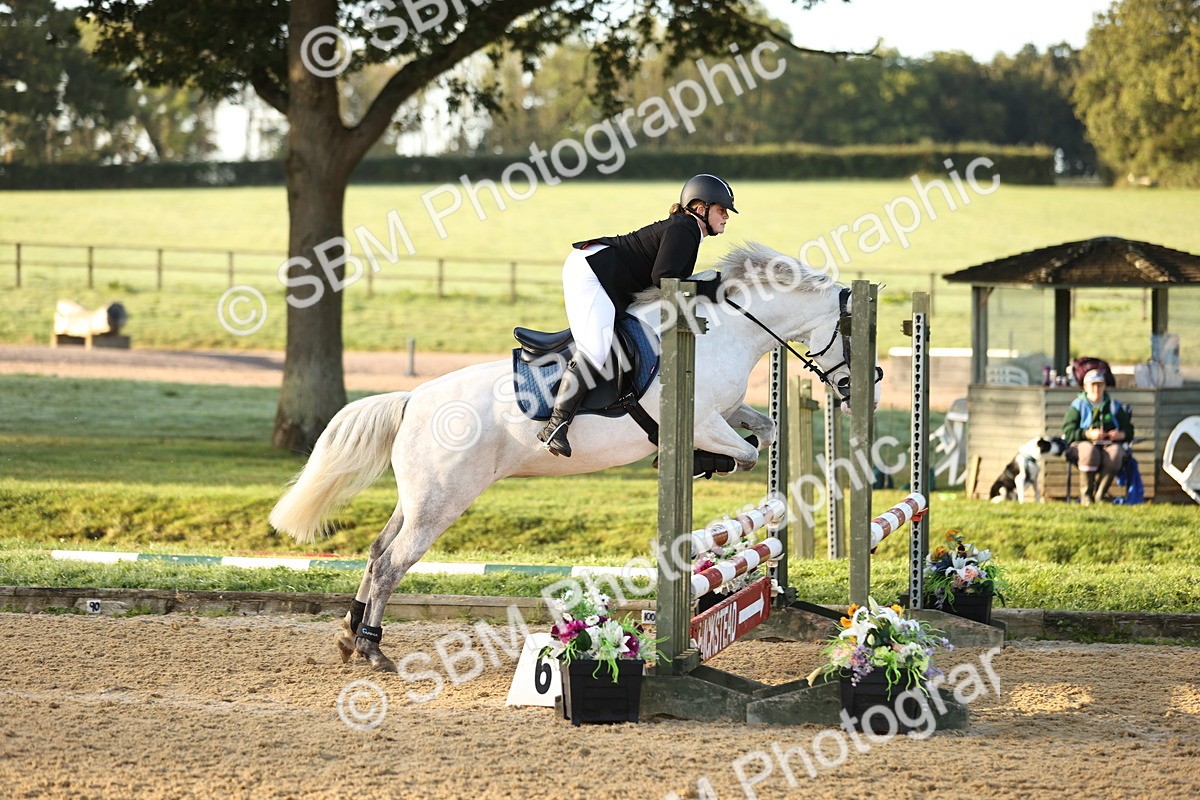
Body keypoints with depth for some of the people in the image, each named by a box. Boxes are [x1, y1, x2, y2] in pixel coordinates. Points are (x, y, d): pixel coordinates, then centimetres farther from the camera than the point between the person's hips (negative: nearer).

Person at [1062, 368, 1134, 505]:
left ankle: (1099, 494, -30)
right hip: (1083, 443, -2)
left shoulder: (1114, 406, 20)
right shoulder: (1078, 405, 13)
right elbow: (1068, 432, -1)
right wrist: (1088, 434, -17)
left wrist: (1122, 434, -10)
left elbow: (1129, 431, 15)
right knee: (1089, 451, -40)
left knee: (1115, 453, -36)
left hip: (1109, 444, 2)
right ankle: (1085, 495, -29)